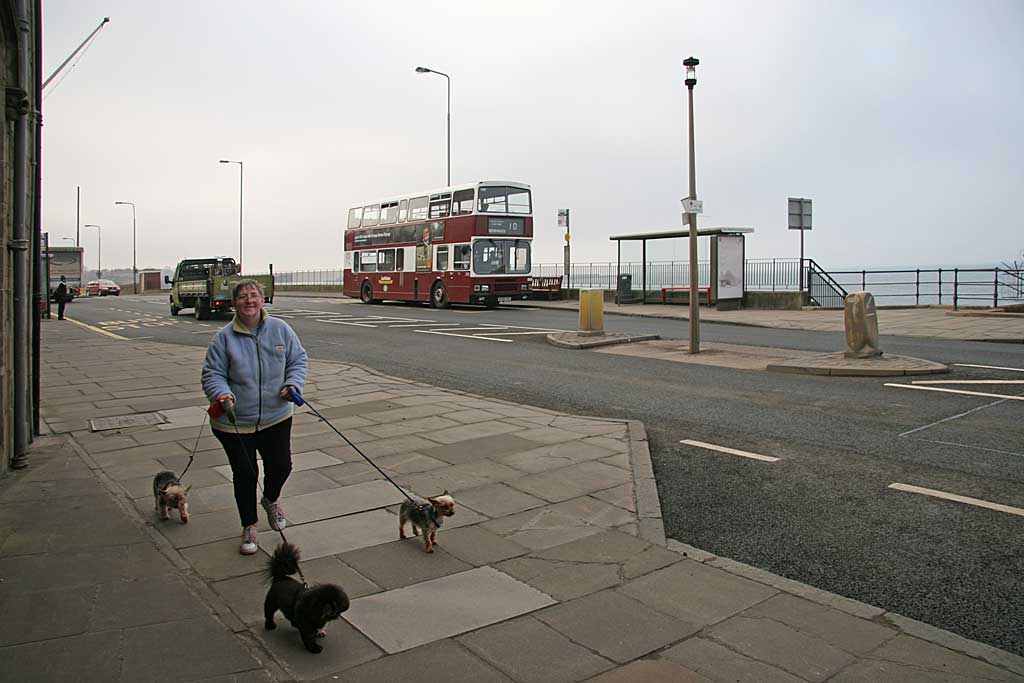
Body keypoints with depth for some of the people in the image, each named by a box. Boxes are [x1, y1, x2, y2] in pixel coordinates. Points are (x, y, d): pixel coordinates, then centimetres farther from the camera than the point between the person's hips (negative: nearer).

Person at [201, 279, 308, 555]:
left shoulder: (280, 329, -3)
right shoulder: (224, 337, -9)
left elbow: (298, 359, 6)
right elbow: (212, 374, -7)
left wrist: (293, 383, -11)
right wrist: (222, 394, -26)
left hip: (276, 417, 2)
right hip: (234, 422, -2)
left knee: (281, 465, 7)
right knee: (245, 474, 5)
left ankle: (271, 499, 43)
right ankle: (249, 527, 26)